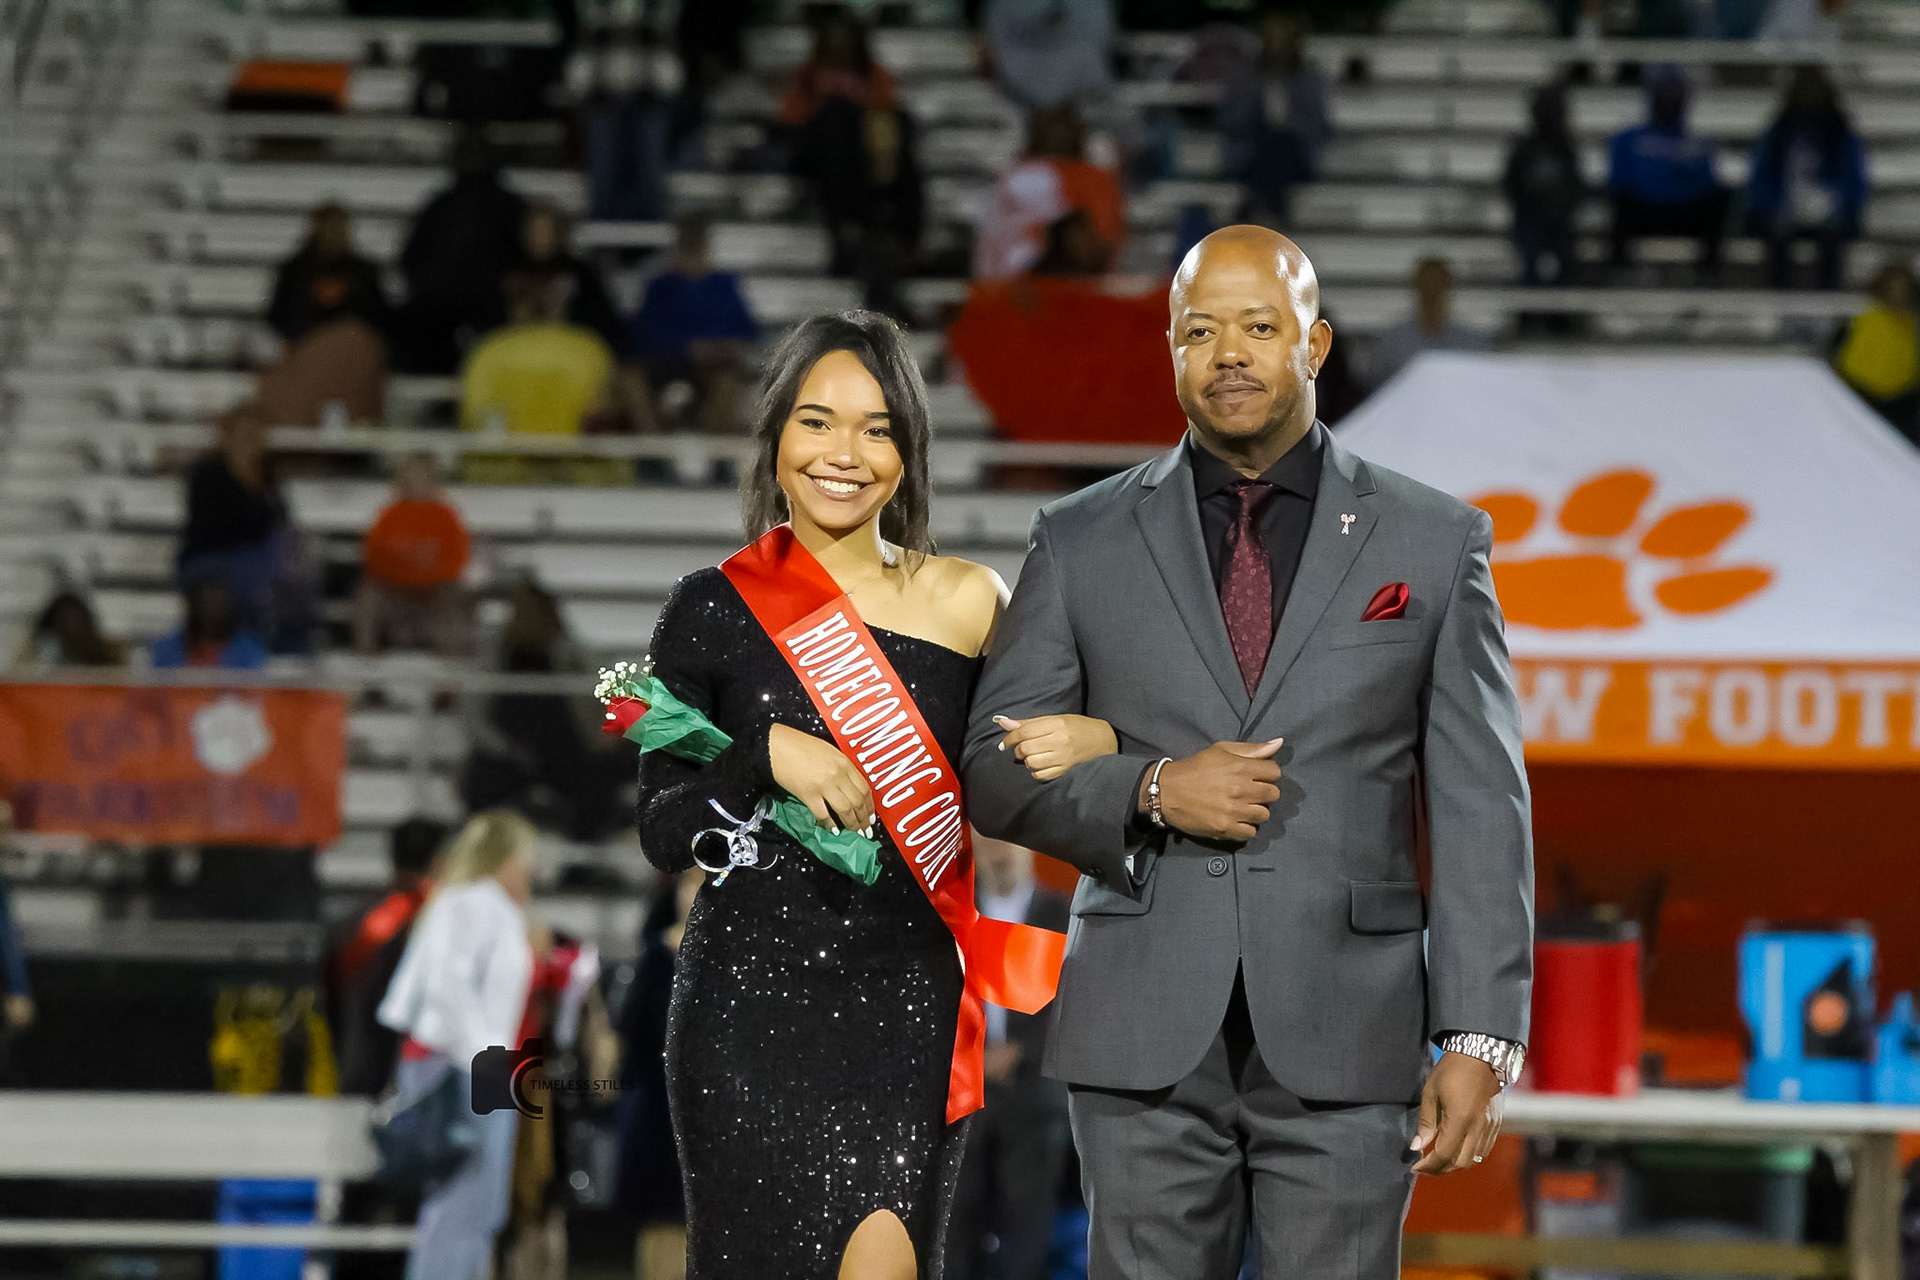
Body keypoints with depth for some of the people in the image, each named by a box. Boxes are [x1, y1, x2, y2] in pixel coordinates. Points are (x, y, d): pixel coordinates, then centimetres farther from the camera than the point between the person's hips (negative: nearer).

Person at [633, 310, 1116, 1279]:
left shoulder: (967, 604, 6)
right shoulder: (713, 612, 2)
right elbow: (662, 833, 1)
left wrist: (1096, 743, -9)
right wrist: (768, 757, -15)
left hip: (907, 1002, 0)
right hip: (751, 1000, 0)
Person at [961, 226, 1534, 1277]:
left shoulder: (1433, 542, 6)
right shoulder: (1083, 541, 8)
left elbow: (1480, 807, 3)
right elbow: (995, 769, 7)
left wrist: (1479, 1036, -4)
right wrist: (1151, 792, -11)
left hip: (1348, 1039, -1)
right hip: (1145, 1038, 1)